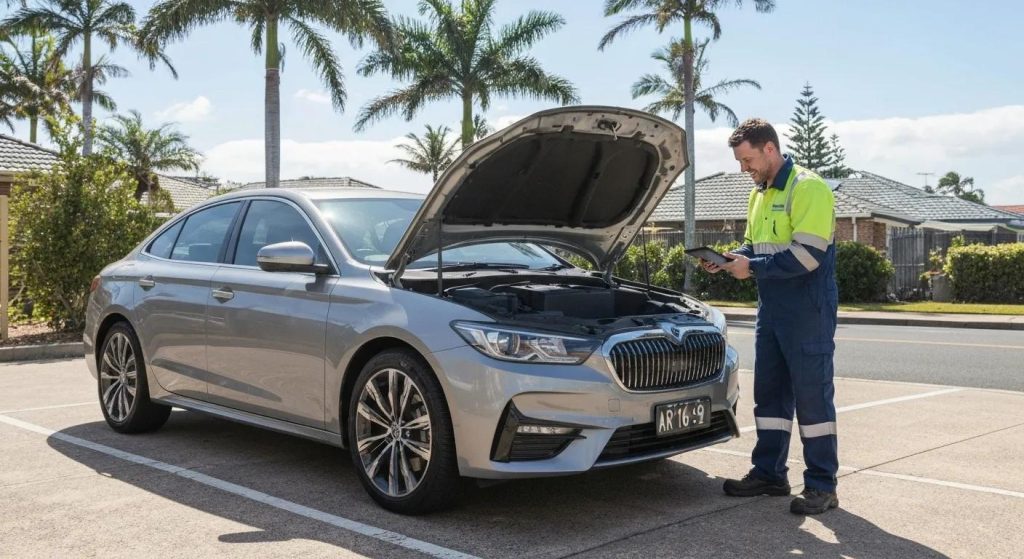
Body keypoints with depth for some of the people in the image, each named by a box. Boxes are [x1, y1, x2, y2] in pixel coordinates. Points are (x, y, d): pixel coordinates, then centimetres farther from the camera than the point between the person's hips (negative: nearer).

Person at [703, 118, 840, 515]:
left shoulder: (808, 189, -13)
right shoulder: (759, 194, 15)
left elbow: (806, 255, -22)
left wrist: (752, 267, -17)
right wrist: (729, 260, 2)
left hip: (808, 313, -9)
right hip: (771, 309, 9)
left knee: (812, 396, -2)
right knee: (769, 393, 12)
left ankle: (822, 485, 6)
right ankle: (769, 473, 22)